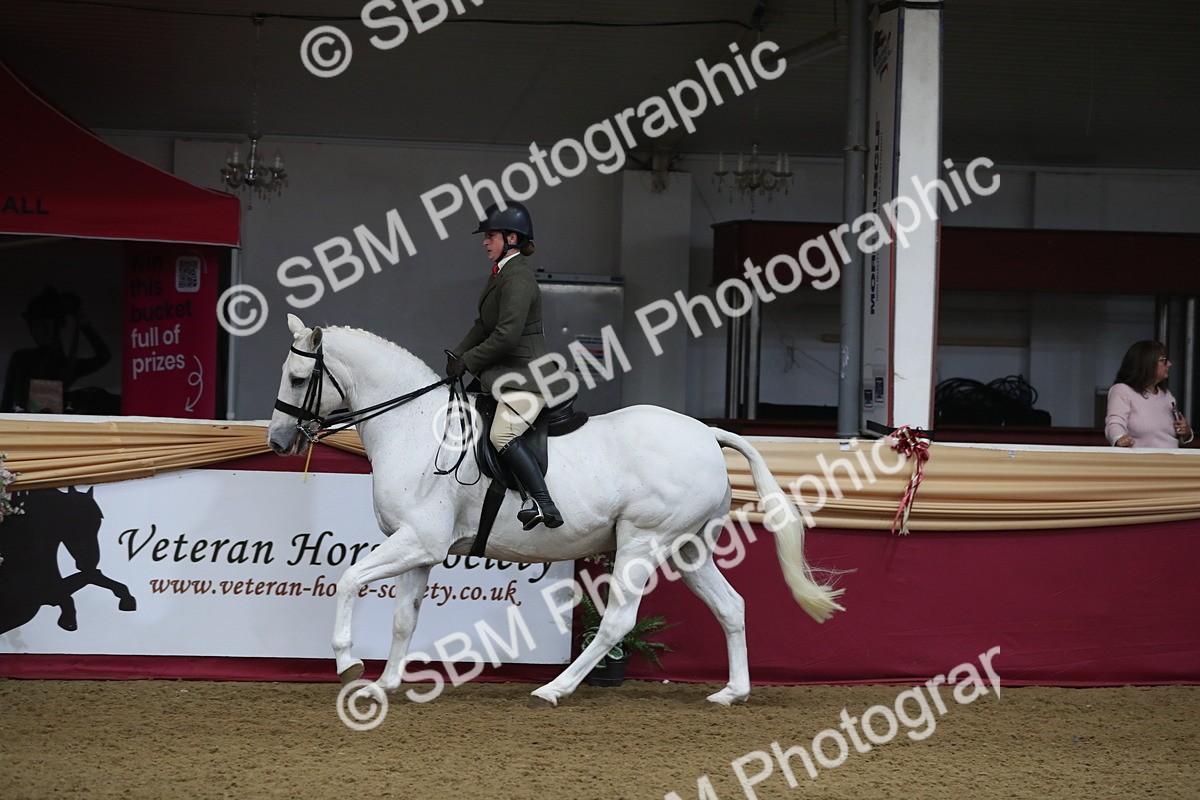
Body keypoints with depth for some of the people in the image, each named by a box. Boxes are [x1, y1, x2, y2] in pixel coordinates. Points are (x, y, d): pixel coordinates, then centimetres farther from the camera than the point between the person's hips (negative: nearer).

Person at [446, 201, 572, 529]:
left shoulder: (517, 278, -16)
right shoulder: (501, 274, 17)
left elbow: (507, 335, -23)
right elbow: (484, 326, 22)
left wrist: (468, 362, -14)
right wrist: (457, 355, 9)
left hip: (528, 374, -12)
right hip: (508, 373, 12)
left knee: (502, 433, -28)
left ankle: (545, 506, -35)